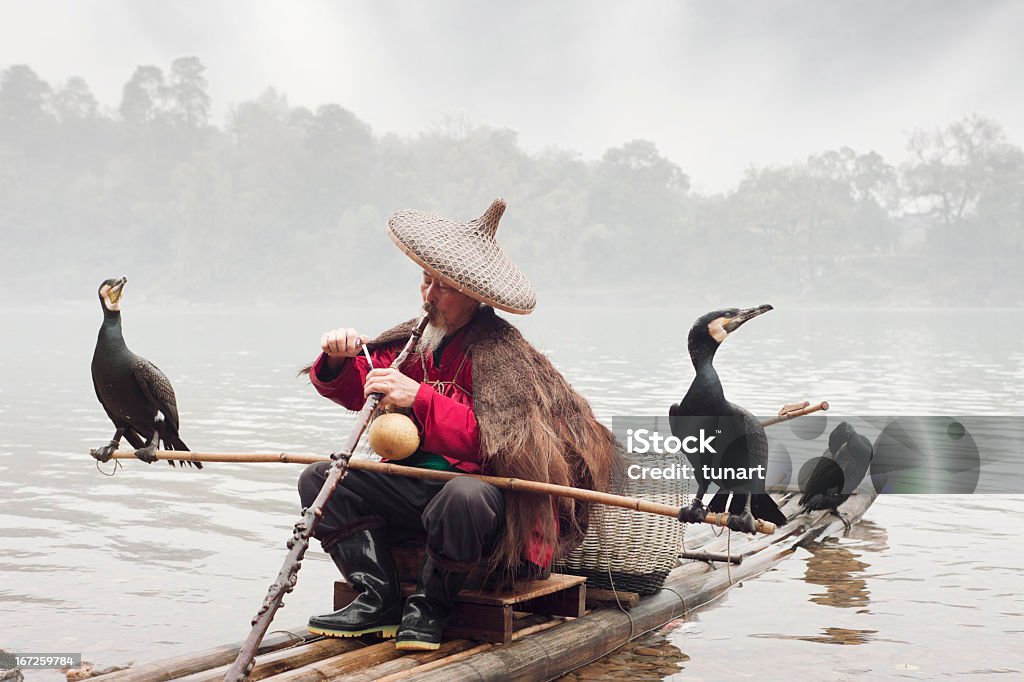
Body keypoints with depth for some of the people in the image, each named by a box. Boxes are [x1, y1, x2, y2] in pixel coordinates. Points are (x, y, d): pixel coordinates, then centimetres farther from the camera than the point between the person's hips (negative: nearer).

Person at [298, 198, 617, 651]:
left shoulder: (501, 355, -16)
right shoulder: (415, 340, 6)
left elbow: (491, 441, -29)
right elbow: (356, 389, 16)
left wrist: (421, 398, -31)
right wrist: (339, 362, -8)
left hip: (479, 485, -8)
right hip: (418, 488, 8)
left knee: (463, 496, -42)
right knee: (320, 479, -1)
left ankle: (429, 606, -14)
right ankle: (380, 600, -10)